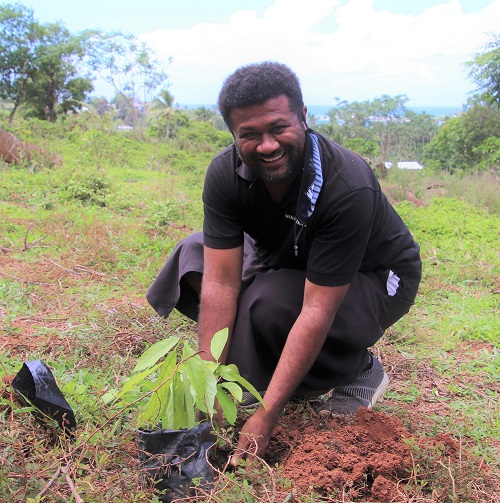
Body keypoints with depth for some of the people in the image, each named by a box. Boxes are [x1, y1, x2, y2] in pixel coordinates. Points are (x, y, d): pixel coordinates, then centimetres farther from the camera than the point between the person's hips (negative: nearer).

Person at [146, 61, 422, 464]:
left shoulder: (348, 188, -37)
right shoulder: (226, 173, -22)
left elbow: (317, 312, -37)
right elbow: (221, 284, -25)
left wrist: (267, 415, -37)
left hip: (375, 278, -5)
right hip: (290, 261, 5)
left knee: (268, 303, -32)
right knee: (195, 254, -10)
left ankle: (360, 372, -2)